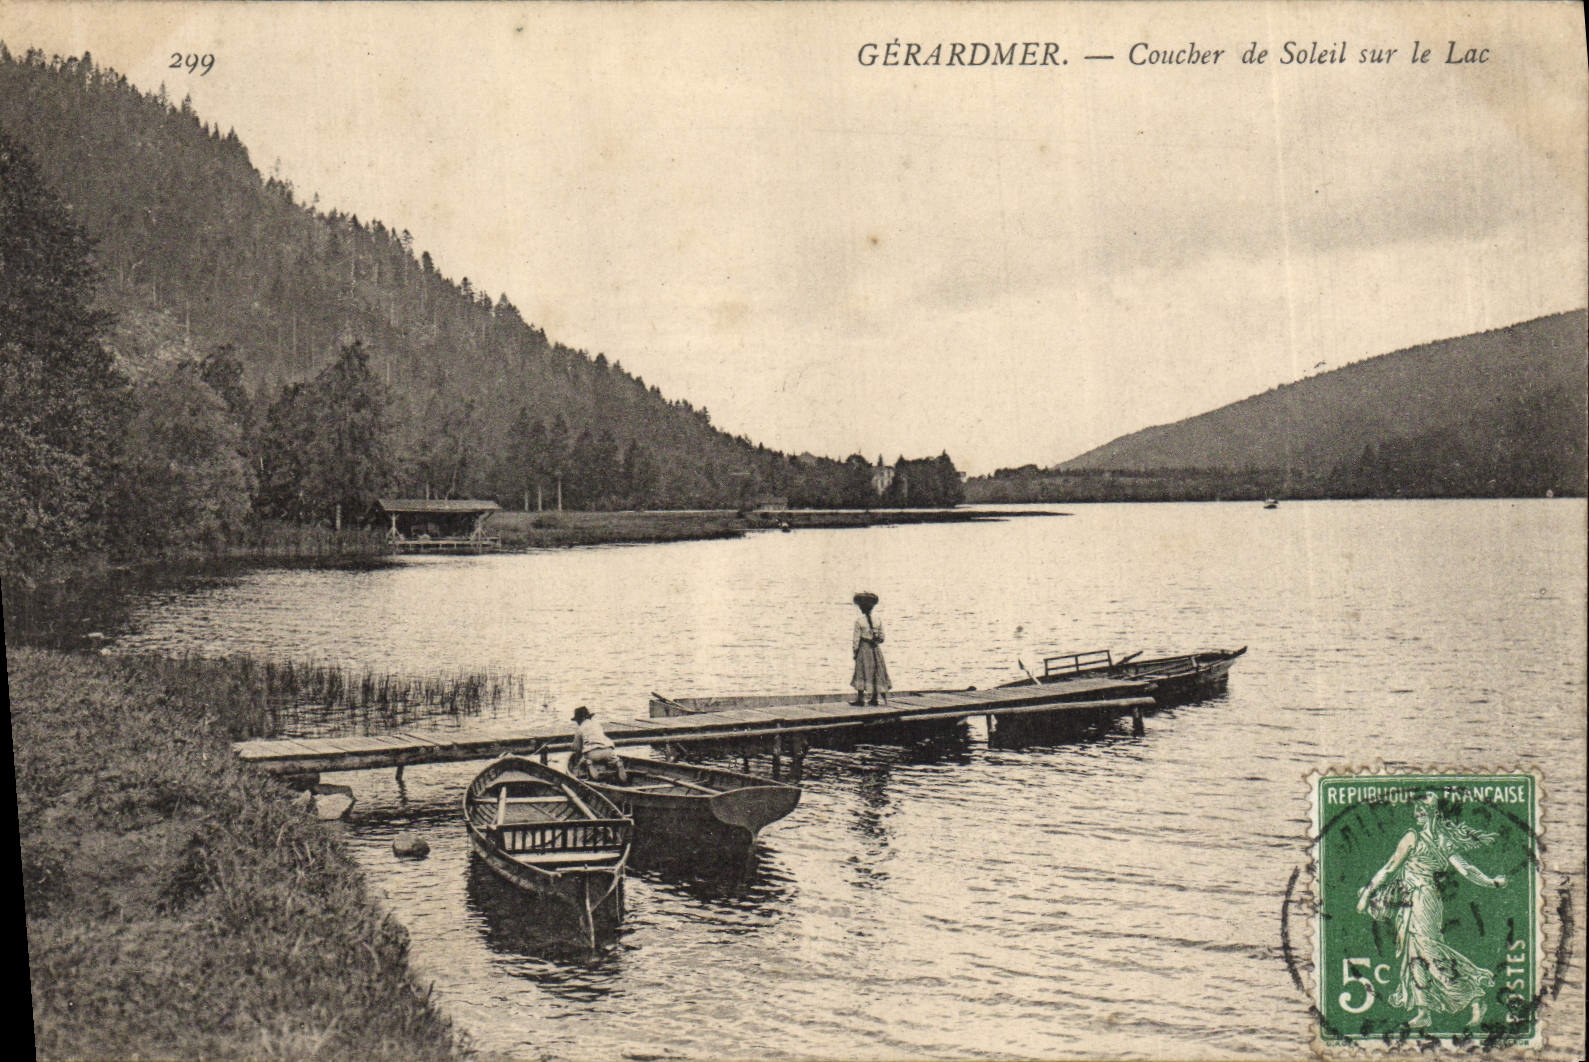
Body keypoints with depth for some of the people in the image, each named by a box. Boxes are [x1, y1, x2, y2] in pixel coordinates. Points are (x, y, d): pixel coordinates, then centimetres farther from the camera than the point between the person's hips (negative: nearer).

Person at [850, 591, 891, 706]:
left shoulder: (859, 621, -10)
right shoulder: (878, 620, 1)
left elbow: (856, 639, -9)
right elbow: (882, 638, 3)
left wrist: (854, 651, -1)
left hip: (864, 649, -4)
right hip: (876, 649, 4)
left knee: (861, 673, 2)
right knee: (876, 673, 11)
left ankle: (860, 698, 0)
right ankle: (874, 698, 15)